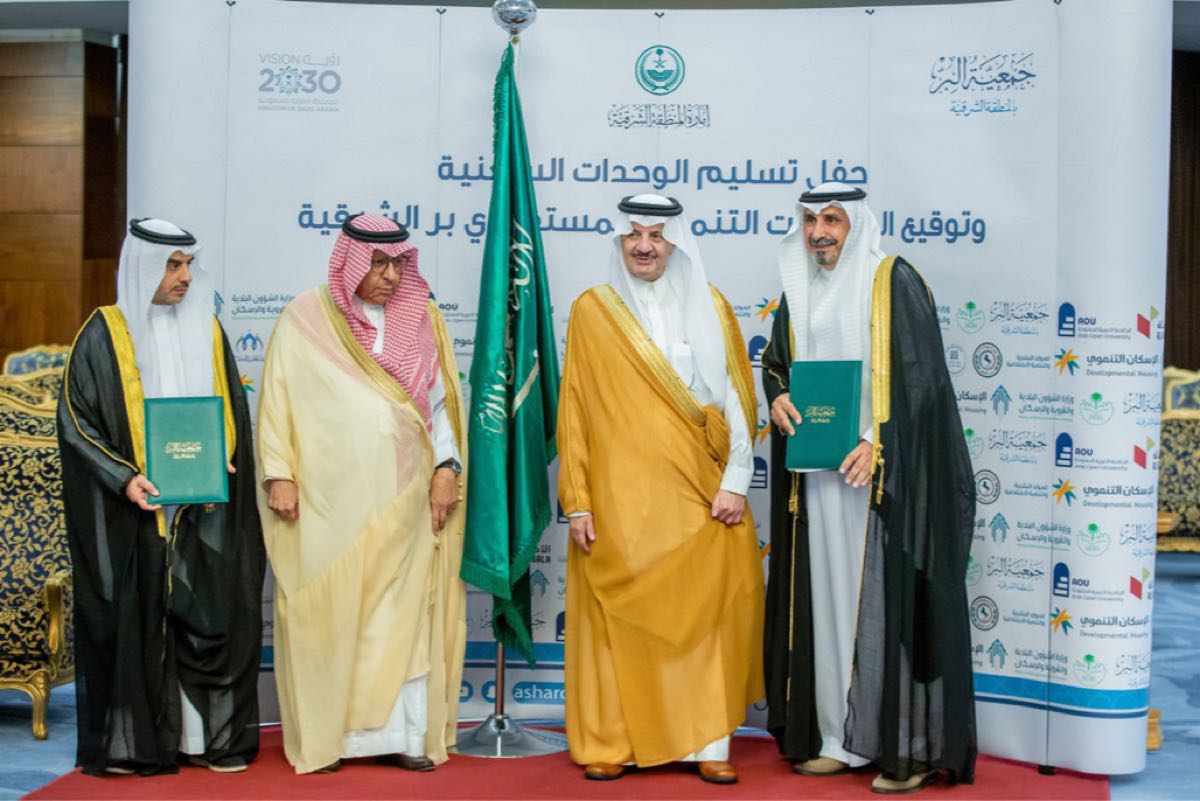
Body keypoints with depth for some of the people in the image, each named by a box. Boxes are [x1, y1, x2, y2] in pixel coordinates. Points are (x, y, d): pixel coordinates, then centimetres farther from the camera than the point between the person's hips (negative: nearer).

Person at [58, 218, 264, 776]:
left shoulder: (205, 329, 10)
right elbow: (75, 416, -4)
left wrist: (223, 459, -5)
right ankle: (133, 740, 9)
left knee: (210, 616, 2)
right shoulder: (105, 334, -2)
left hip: (205, 506, 3)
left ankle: (211, 735, 11)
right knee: (134, 619, 0)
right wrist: (122, 478, -16)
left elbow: (233, 406, 14)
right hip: (133, 509, -3)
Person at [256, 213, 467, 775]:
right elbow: (277, 399, 2)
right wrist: (279, 474, -5)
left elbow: (440, 399, 10)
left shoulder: (422, 319, 9)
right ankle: (325, 735, 11)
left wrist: (446, 467, 2)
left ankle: (402, 733, 8)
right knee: (328, 613, 2)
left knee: (403, 612, 2)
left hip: (402, 496, 2)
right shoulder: (305, 319, 2)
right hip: (328, 497, -2)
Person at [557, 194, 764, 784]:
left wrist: (734, 483, -3)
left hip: (698, 492, 1)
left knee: (705, 613, 0)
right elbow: (573, 408, 2)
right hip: (619, 495, -1)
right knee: (617, 616, 1)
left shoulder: (708, 306, 8)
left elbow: (738, 397, 6)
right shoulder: (592, 309, 4)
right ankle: (610, 743, 13)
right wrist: (577, 501, -3)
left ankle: (708, 743, 9)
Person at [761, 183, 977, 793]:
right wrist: (777, 397, 1)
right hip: (816, 469, 6)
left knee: (889, 599, -4)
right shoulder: (799, 290, 13)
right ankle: (840, 736, 15)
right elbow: (775, 360, 23)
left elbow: (920, 374, -10)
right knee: (827, 598, 6)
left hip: (883, 471, -6)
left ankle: (912, 747, 4)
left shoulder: (894, 282, -5)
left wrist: (878, 442, -20)